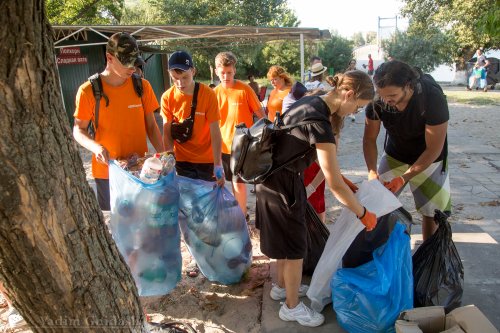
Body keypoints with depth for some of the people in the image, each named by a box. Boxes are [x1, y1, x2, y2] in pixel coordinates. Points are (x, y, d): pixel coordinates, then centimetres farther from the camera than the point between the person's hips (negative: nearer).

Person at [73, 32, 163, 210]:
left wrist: (162, 155, -8)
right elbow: (79, 130, 0)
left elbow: (150, 125, 5)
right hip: (106, 171, -1)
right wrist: (96, 147, -20)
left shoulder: (142, 86, -2)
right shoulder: (89, 90, -8)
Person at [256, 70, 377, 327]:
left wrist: (339, 179, 12)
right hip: (282, 185, -9)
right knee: (295, 246, 8)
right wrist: (363, 214, -13)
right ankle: (291, 307, 28)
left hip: (278, 178, 9)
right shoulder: (320, 123, -28)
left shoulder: (312, 102, 1)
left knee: (287, 240, 24)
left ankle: (282, 287, 45)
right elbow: (334, 185, -25)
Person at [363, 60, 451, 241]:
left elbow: (433, 149, -24)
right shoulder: (378, 99, -24)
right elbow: (369, 138, -12)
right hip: (393, 155, 3)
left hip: (427, 160, -2)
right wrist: (372, 171, -27)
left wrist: (404, 178, -27)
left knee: (431, 212, 4)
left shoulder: (433, 97, -32)